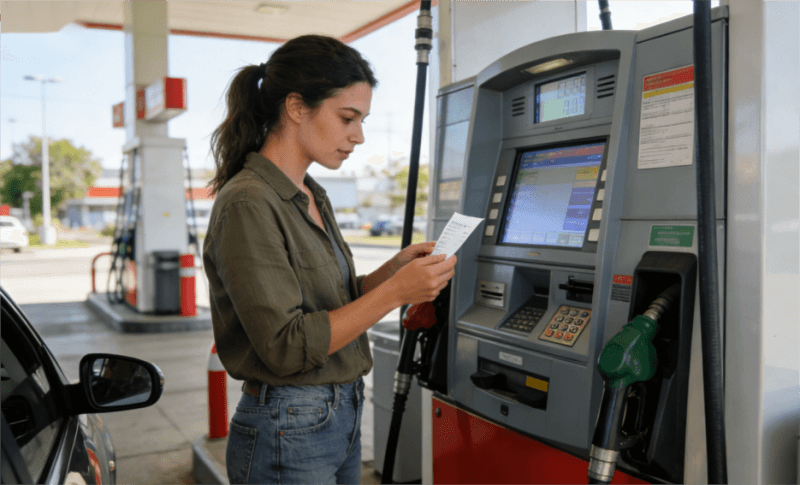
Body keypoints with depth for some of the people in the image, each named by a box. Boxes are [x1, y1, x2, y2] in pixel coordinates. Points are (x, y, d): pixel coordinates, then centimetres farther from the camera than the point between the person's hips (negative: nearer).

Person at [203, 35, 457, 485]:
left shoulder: (313, 197, 8)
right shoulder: (247, 204, -20)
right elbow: (286, 347, -23)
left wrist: (393, 269, -3)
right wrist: (394, 292, -22)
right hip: (288, 436, -8)